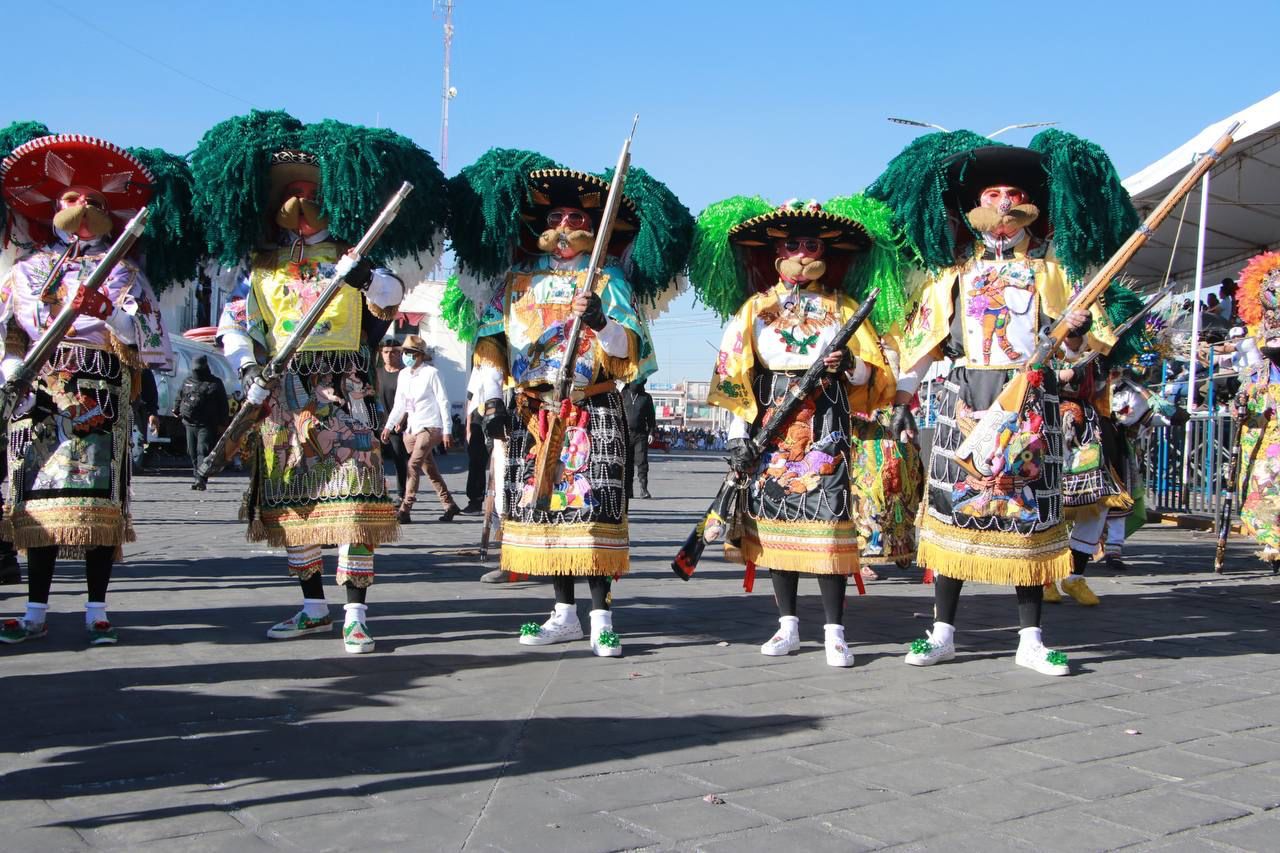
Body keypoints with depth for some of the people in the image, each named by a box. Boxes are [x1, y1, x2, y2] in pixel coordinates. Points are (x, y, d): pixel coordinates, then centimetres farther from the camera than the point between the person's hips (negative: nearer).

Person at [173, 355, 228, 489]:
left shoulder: (215, 383, 1)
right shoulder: (187, 382, 15)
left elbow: (222, 405, 0)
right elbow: (180, 397, 29)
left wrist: (221, 424, -4)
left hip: (206, 426, -5)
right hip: (190, 424, 5)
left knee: (203, 451, -16)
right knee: (193, 452, 7)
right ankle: (198, 478, 16)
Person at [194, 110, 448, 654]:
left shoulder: (350, 253, 8)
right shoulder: (261, 262, 14)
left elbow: (390, 301, -8)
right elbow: (233, 322, 8)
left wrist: (369, 278, -29)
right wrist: (249, 370, -8)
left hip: (344, 390, -3)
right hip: (282, 392, 3)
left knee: (352, 497, -10)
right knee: (291, 499, 7)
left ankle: (355, 615, -6)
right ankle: (313, 608, 19)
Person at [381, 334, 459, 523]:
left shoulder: (431, 373, -8)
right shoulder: (403, 375, 10)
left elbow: (443, 402, -8)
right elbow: (399, 405, 18)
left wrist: (447, 431, -10)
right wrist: (389, 425, 9)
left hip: (430, 427, -7)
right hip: (412, 428, 7)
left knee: (413, 465, -18)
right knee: (429, 469, 11)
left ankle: (404, 510, -17)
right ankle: (449, 505, 21)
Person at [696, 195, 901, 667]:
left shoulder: (843, 307, 10)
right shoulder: (755, 307, 10)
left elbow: (875, 375, 7)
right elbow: (734, 375, 4)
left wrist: (850, 366, -15)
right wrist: (738, 434, -4)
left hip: (826, 425, -1)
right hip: (772, 423, 1)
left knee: (827, 518, -8)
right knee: (776, 516, 2)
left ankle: (834, 631, -3)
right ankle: (788, 626, 13)